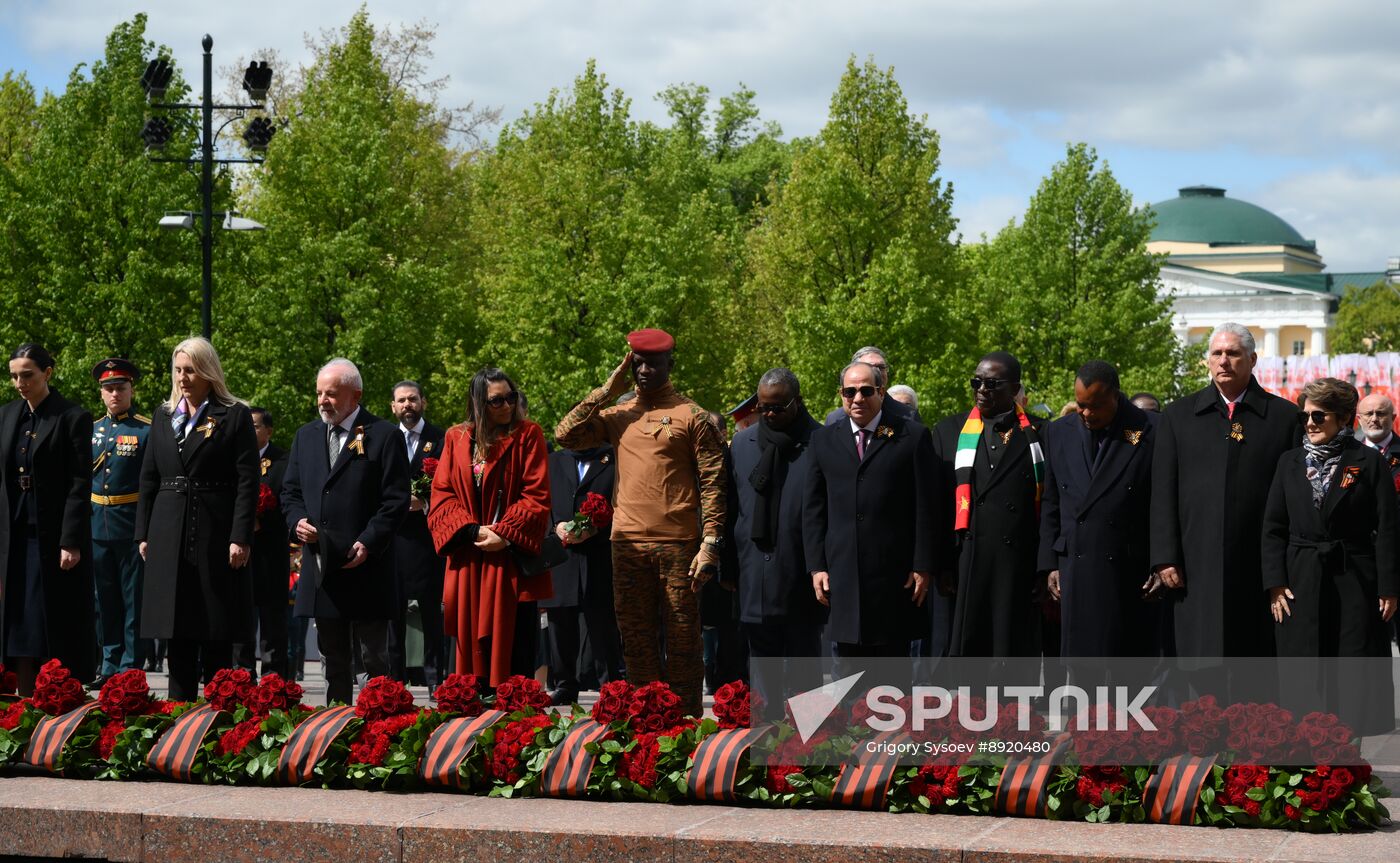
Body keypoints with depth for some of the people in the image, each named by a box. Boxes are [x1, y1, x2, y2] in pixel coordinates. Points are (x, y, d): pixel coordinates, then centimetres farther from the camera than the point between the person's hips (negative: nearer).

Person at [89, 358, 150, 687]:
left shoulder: (147, 430, -3)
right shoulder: (92, 431, 12)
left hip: (132, 524, -5)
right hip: (97, 526, 5)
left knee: (134, 598, 0)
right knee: (105, 599, 10)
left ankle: (131, 668, 3)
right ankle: (111, 664, 17)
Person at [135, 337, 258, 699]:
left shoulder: (235, 417, -1)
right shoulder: (163, 417, 14)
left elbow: (248, 482, -6)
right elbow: (148, 479, 15)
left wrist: (240, 538, -13)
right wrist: (144, 533, 8)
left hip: (216, 535, -4)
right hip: (169, 535, 4)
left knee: (216, 632, -1)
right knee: (176, 630, 5)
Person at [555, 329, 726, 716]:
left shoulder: (692, 416, 0)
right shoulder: (617, 416, 14)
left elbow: (712, 485, -3)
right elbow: (566, 436, 3)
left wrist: (709, 547, -11)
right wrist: (607, 390, 3)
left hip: (678, 545, -4)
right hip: (628, 543, 4)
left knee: (682, 641, -1)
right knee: (636, 643, 7)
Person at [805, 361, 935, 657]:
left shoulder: (912, 436, 1)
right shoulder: (824, 440, 11)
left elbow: (926, 508, -1)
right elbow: (813, 509, 11)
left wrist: (923, 566, -5)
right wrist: (816, 566, 3)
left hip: (895, 575, -2)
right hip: (842, 574, 2)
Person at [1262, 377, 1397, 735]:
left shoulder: (1369, 462, 0)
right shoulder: (1290, 463, 9)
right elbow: (1273, 528, 8)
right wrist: (1275, 583, -2)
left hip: (1355, 583, -2)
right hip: (1301, 584, 3)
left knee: (1356, 678, 0)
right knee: (1303, 679, 3)